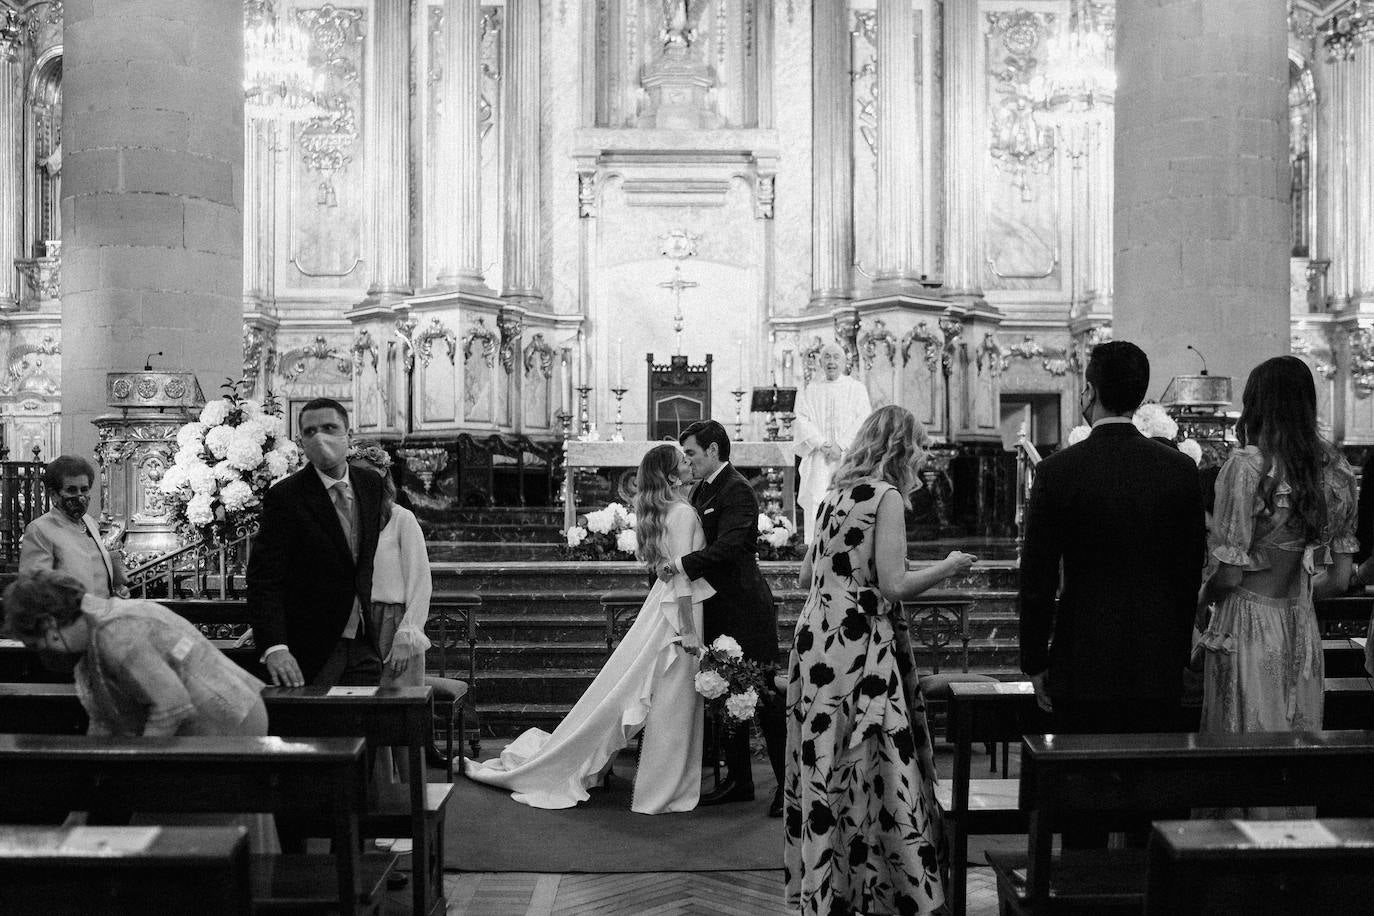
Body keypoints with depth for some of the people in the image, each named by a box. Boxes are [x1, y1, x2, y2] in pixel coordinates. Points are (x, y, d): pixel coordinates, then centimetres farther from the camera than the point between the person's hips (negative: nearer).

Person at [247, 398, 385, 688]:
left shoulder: (372, 485, 7)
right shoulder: (285, 497, -10)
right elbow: (264, 581, -15)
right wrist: (274, 647, -28)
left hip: (364, 648, 5)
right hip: (309, 652, -4)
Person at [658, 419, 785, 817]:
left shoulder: (737, 490, -15)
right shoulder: (702, 490, 14)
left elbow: (727, 546, -25)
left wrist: (684, 563, -19)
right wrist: (674, 561, 0)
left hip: (745, 608, -9)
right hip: (719, 608, 9)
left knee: (762, 696, -3)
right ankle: (739, 780, 23)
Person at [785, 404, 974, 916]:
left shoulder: (835, 494, 13)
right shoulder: (886, 496, -9)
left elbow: (807, 576, 19)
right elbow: (895, 586, -16)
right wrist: (950, 567, -2)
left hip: (817, 646, 8)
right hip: (861, 655, -8)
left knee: (825, 770, 13)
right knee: (870, 772, 0)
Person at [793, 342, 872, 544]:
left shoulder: (857, 388, 10)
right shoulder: (810, 391, 14)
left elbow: (862, 421, -1)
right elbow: (802, 420, 3)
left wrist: (841, 445, -13)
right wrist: (821, 444, -12)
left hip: (848, 458, -1)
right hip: (818, 460, 1)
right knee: (815, 503, -7)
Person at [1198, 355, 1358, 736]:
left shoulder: (1248, 466, -15)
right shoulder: (1336, 469, 3)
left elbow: (1229, 575, -14)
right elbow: (1339, 579, 7)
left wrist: (1202, 602, 5)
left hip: (1247, 627, -6)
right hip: (1303, 628, 6)